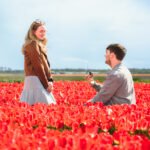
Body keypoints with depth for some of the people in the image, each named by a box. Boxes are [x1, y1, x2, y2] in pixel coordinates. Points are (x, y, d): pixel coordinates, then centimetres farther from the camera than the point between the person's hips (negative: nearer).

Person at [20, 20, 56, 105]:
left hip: (40, 81, 9)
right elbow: (38, 66, -15)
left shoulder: (40, 45, 18)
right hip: (36, 80, -9)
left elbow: (46, 64, 14)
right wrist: (46, 84, -12)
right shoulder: (33, 44, -11)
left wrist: (50, 80, 1)